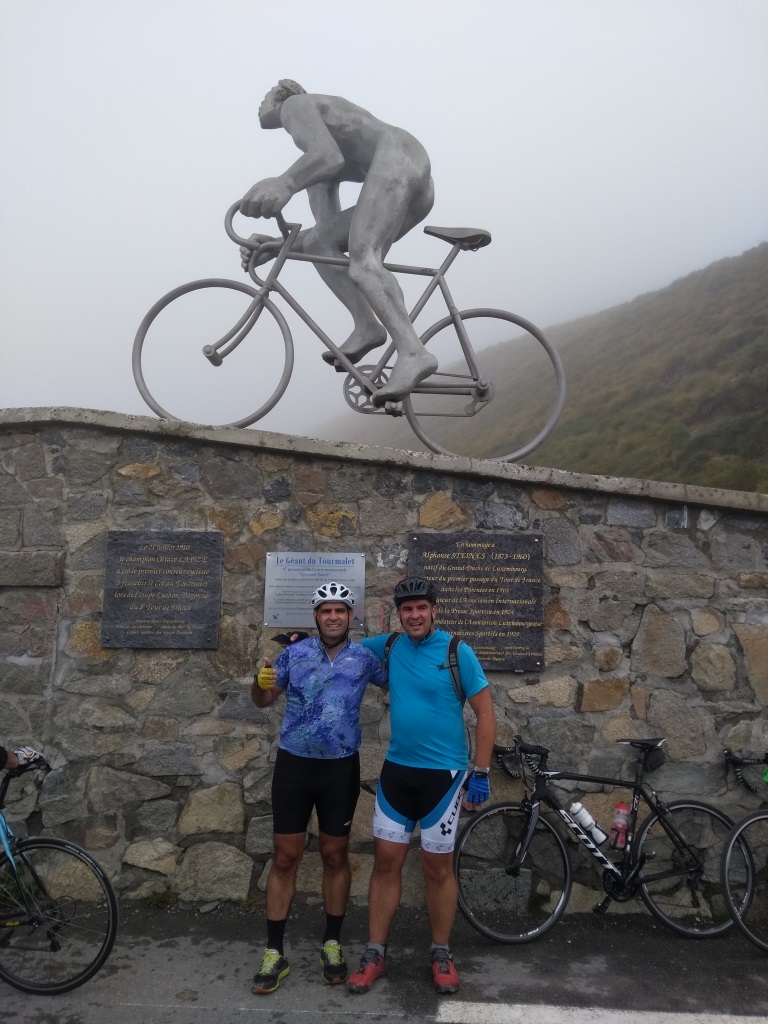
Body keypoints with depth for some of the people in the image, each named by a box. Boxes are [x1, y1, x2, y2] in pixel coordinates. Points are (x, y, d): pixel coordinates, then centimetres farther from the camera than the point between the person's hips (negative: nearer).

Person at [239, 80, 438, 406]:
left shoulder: (295, 105, 9)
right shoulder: (315, 163, 34)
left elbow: (330, 156, -15)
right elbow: (327, 227, 20)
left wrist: (284, 183, -33)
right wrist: (274, 246, 9)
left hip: (397, 159, -9)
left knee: (361, 259, -25)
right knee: (319, 243, 9)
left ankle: (413, 353, -42)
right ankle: (366, 326, -10)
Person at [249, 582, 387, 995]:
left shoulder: (365, 658, -3)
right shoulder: (294, 653, -2)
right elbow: (263, 701, 5)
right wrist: (260, 681, -18)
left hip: (341, 768, 0)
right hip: (293, 765, 0)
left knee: (335, 855, 11)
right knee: (284, 857, 5)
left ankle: (332, 944, 28)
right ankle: (274, 952, 18)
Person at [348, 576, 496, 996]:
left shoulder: (457, 652, -11)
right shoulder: (388, 647, 0)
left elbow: (485, 713, -8)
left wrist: (481, 773, -10)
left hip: (443, 773, -3)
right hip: (396, 770, 4)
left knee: (438, 867, 7)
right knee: (386, 861, 8)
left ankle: (441, 955, 26)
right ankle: (375, 953, 22)